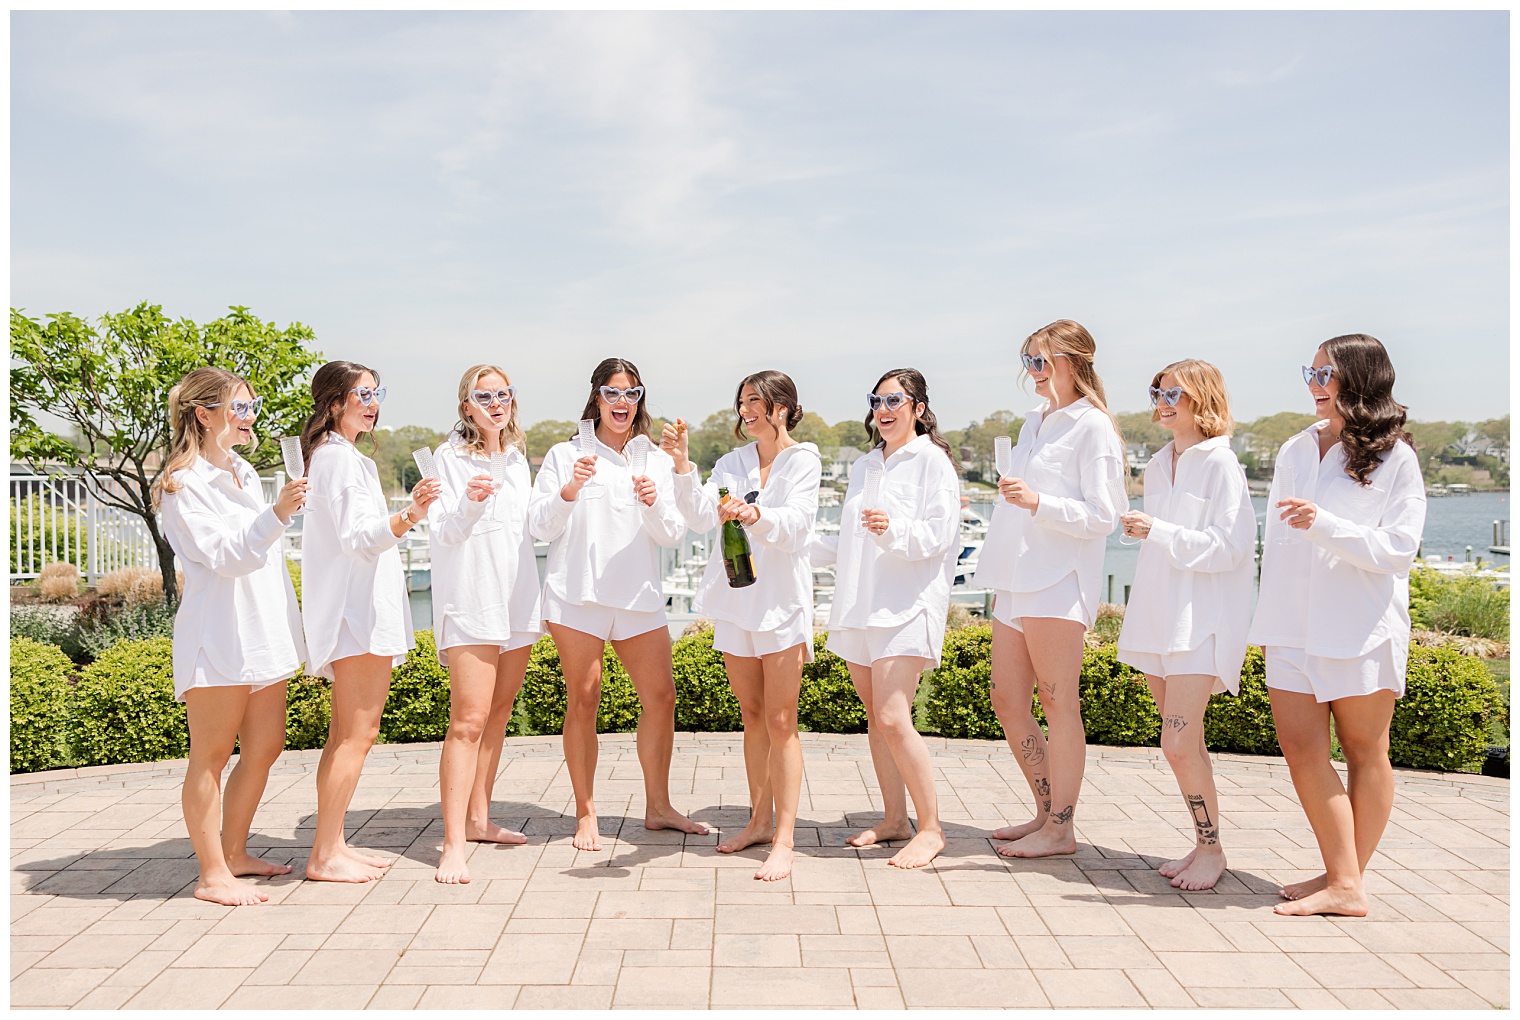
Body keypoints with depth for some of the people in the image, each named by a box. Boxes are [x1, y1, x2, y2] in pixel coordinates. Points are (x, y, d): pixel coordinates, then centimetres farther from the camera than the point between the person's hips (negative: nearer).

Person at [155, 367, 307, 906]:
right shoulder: (183, 483, -9)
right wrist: (276, 514, -30)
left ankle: (234, 853, 24)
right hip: (218, 637, -8)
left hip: (264, 633, 8)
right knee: (211, 756, 0)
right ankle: (212, 875, 7)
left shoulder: (244, 472, 17)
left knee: (264, 748, 10)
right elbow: (222, 555, -19)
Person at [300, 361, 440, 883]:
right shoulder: (339, 456, -11)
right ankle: (325, 855, -4)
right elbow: (357, 536, -22)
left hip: (356, 611, 11)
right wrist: (408, 517, -37)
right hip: (358, 610, -11)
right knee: (357, 734, -9)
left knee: (347, 735, 12)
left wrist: (408, 512, 36)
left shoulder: (335, 454, 22)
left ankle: (330, 845, 18)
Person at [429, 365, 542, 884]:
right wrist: (468, 503, -26)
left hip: (517, 598, 7)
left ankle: (478, 819, 23)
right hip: (469, 602, -7)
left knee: (498, 714, 12)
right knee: (468, 721, -12)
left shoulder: (516, 457, 15)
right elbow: (442, 533, -10)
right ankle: (453, 843, -10)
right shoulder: (450, 457, -4)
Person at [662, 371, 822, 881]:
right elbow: (701, 516, -2)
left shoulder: (803, 460, -3)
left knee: (780, 722, -5)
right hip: (735, 600, 5)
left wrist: (757, 514, -39)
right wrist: (682, 466, -15)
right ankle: (760, 820, 26)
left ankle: (783, 841, -1)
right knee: (752, 715, 14)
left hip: (781, 599, -5)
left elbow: (797, 522, -19)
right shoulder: (733, 462, 11)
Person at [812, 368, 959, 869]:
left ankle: (931, 828, -2)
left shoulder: (932, 460, -2)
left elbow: (940, 533, -13)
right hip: (858, 604, 7)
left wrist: (894, 529, -29)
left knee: (893, 720, -14)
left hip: (907, 606, -7)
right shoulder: (863, 467, 20)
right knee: (875, 719, 10)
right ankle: (894, 819, 21)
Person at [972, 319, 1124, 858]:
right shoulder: (1033, 424, 19)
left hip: (1059, 583, -8)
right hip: (1016, 581, 9)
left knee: (1057, 703, -3)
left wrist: (1038, 502, -24)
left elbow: (1102, 516, -11)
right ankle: (1046, 813, 23)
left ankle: (1060, 829, 8)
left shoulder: (1093, 425, -5)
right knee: (1007, 703, 9)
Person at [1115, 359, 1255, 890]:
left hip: (1202, 620, -7)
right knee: (1183, 743, 11)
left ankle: (1211, 848, 6)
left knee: (1178, 743, -11)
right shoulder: (1158, 465, 16)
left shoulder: (1220, 464, -8)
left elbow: (1231, 547, -14)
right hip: (1157, 617, 7)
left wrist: (1159, 531, -19)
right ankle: (1203, 844, 22)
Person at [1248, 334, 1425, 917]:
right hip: (1293, 626, 5)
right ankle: (1343, 884, 4)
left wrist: (1324, 524, -22)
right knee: (1301, 749, -4)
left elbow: (1398, 549, -10)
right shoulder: (1295, 451, 13)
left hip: (1362, 628, -4)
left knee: (1365, 753, 6)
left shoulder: (1394, 456, -2)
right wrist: (1268, 617, 15)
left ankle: (1348, 880, 15)